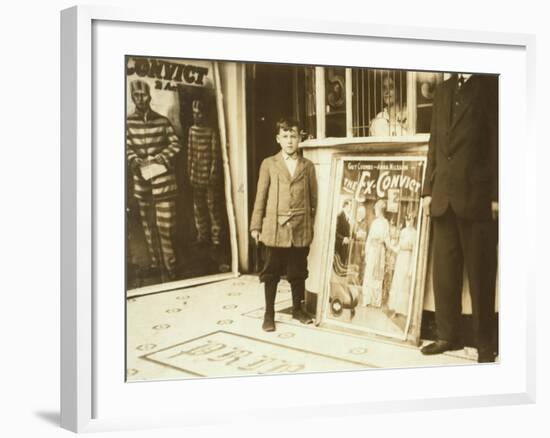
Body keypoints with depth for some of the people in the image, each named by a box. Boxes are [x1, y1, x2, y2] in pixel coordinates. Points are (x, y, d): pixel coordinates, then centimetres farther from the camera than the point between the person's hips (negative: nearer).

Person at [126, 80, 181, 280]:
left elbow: (175, 145, 3)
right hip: (141, 177, 2)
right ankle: (155, 261, 24)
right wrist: (135, 160, -18)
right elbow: (127, 147, 1)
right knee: (148, 223, 11)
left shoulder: (163, 121, 0)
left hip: (163, 176, -2)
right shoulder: (128, 122, 2)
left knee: (165, 223, -4)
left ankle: (170, 266, 5)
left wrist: (159, 158, -11)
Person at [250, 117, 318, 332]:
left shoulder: (308, 166, 8)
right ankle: (269, 314, 14)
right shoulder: (268, 164, 5)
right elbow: (261, 197, 4)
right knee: (271, 272, 4)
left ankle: (297, 308, 26)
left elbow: (314, 197, 9)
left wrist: (313, 224, 6)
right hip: (275, 228, -1)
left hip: (301, 228, 1)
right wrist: (256, 226, 1)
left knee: (298, 271, 10)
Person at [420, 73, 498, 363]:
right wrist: (428, 189, 10)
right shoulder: (443, 91, 15)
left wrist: (496, 196, -12)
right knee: (444, 271, 7)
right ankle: (448, 335, 18)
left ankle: (484, 342, 13)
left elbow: (498, 142, -6)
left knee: (480, 273, 3)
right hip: (443, 197, 5)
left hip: (478, 197, -5)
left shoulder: (492, 86, -1)